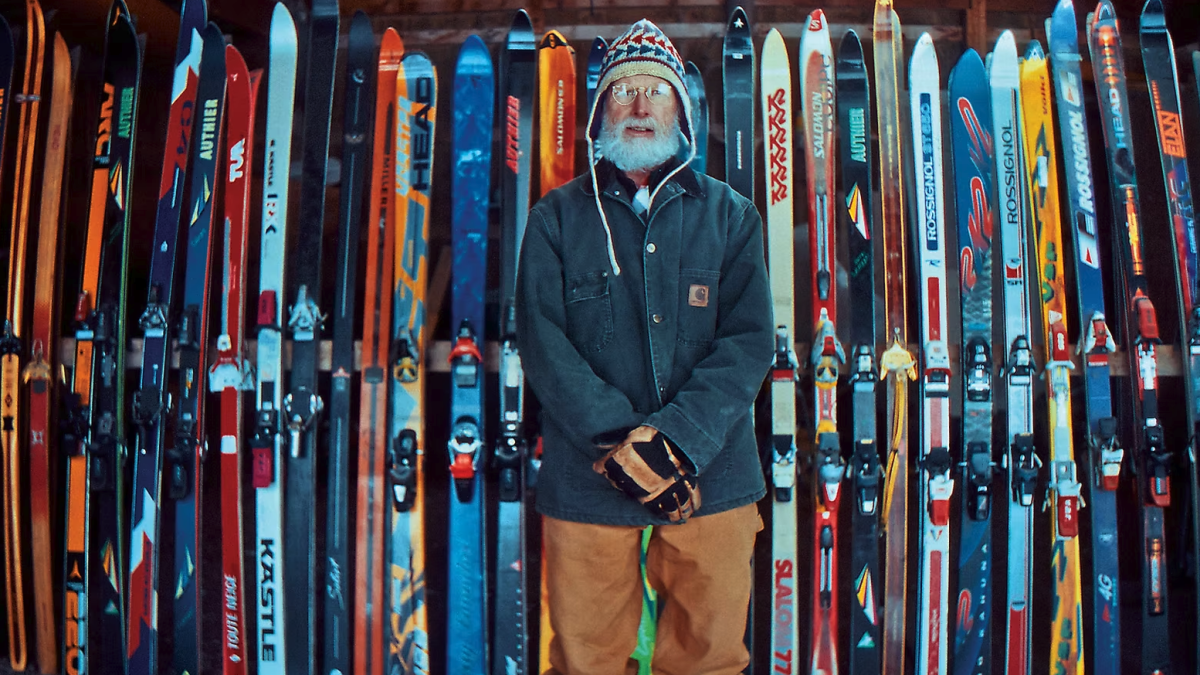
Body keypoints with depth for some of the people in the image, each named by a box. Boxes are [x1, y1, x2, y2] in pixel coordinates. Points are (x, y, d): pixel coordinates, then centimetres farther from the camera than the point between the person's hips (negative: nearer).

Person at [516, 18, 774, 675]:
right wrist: (620, 440, -17)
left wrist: (674, 438, -16)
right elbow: (542, 339, -4)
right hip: (586, 482, -1)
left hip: (712, 478, 1)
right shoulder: (557, 217, 7)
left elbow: (749, 341, -2)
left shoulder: (729, 215, 9)